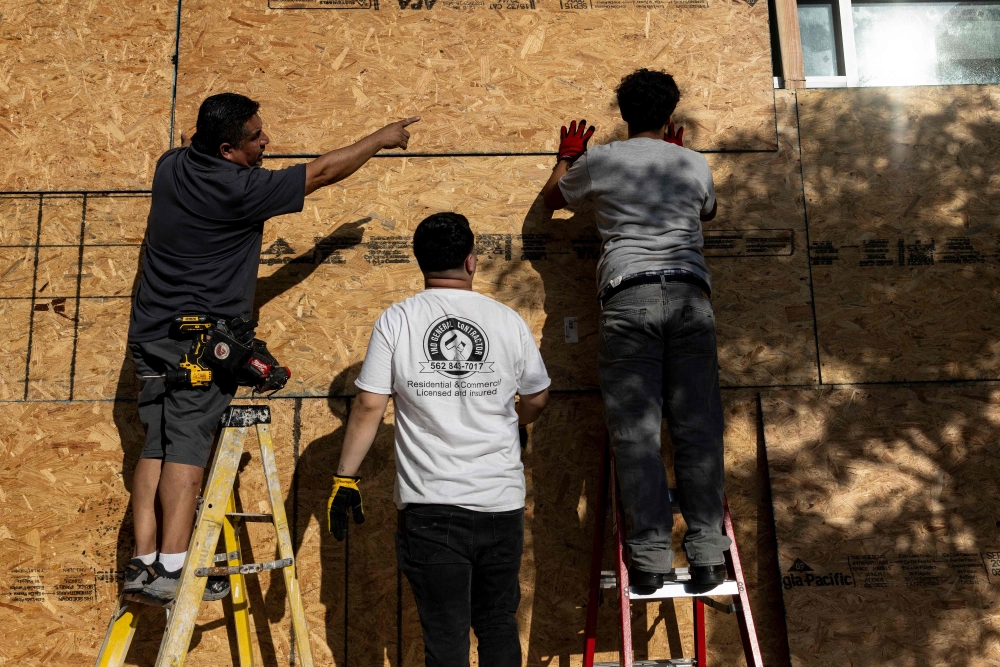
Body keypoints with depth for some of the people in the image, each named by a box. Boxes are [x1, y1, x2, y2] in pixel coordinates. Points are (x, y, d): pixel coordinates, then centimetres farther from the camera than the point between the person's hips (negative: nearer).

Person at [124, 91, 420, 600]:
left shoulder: (171, 166, 7)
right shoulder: (239, 189, -14)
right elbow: (323, 172, -6)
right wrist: (381, 138, 5)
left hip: (150, 332, 8)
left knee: (156, 444, 6)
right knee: (187, 443, -8)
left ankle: (142, 560, 5)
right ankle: (171, 566, -9)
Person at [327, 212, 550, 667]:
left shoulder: (397, 321, -4)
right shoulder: (508, 321, 1)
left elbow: (368, 407, -8)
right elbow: (537, 399, 14)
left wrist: (344, 478, 0)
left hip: (429, 508, -2)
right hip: (502, 503, 2)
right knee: (498, 624, 19)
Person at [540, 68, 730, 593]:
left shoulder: (599, 161, 12)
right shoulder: (694, 164, 18)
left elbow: (552, 198, 31)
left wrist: (567, 157, 51)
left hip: (628, 296, -2)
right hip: (690, 294, 2)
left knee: (635, 430, -3)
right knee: (697, 427, 2)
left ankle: (651, 557, -4)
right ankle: (707, 556, 2)